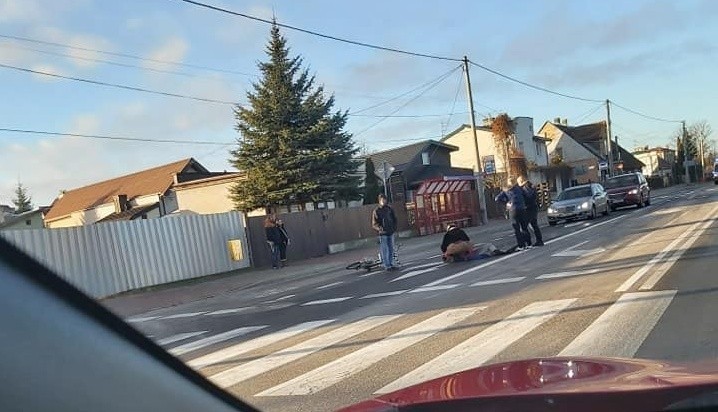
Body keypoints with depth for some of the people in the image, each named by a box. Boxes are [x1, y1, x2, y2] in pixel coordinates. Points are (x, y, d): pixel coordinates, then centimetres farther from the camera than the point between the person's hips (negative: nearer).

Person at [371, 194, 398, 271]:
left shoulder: (389, 209, 7)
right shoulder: (376, 211, -5)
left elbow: (394, 219, 17)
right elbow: (374, 224, -5)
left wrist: (394, 227, 5)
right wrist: (379, 229, -22)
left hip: (391, 232, 4)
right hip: (382, 234, -4)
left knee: (391, 249, 10)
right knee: (384, 250, -4)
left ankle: (391, 264, 20)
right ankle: (387, 265, 3)